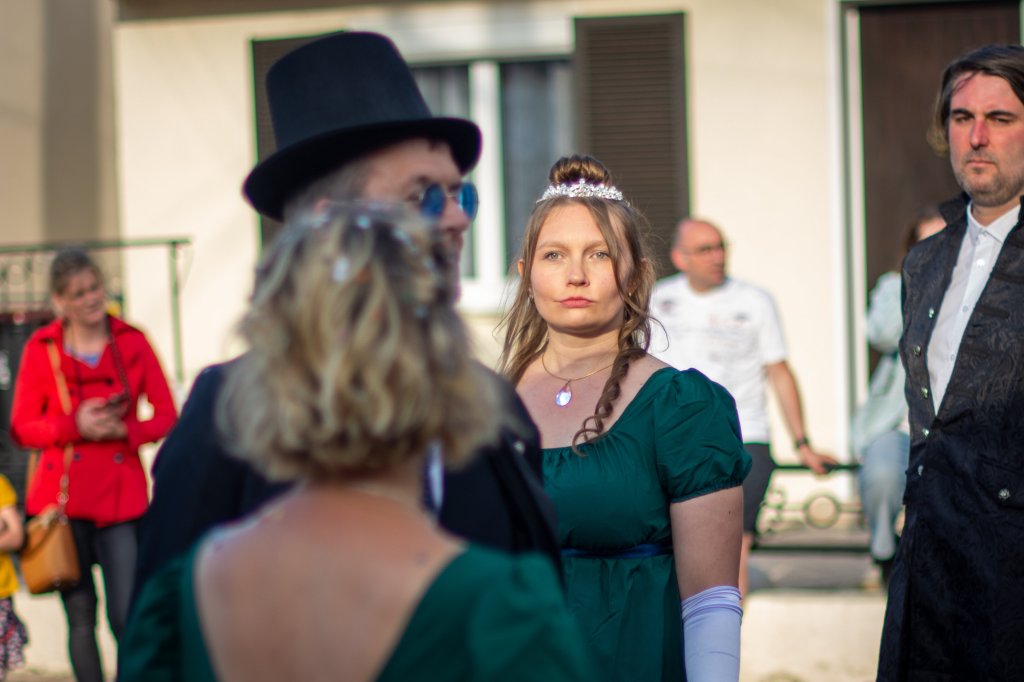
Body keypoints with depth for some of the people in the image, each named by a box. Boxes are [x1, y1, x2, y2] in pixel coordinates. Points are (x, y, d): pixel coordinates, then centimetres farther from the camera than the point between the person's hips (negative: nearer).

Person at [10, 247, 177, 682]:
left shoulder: (131, 342, 6)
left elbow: (167, 415, 6)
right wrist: (74, 425, -12)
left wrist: (124, 429, -12)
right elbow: (22, 429, 4)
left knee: (127, 617, -7)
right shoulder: (40, 349, 4)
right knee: (80, 615, 4)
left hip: (121, 494, 0)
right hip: (63, 495, 0)